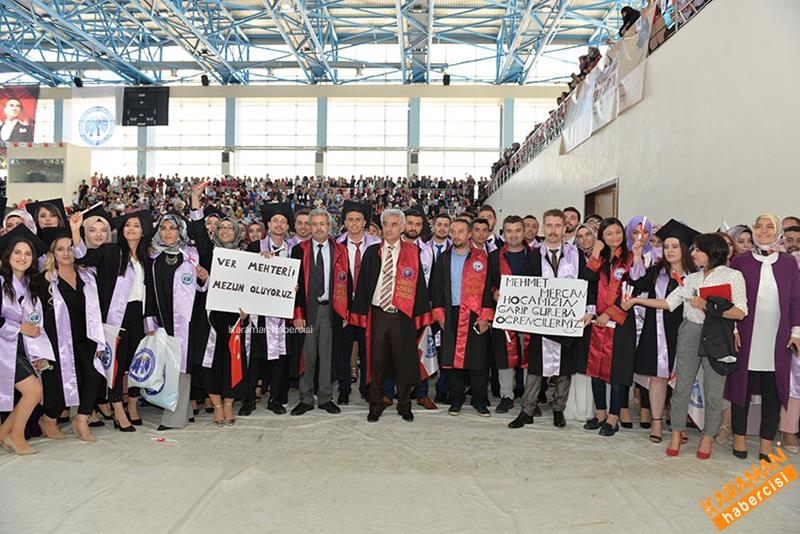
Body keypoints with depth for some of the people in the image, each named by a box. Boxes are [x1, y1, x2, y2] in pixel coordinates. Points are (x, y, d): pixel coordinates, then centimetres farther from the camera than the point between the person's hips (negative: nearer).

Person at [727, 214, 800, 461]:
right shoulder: (739, 262, 3)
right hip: (746, 336, -1)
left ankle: (767, 443, 15)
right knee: (743, 386, 6)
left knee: (773, 389, 5)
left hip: (777, 338, 2)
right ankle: (739, 438, 17)